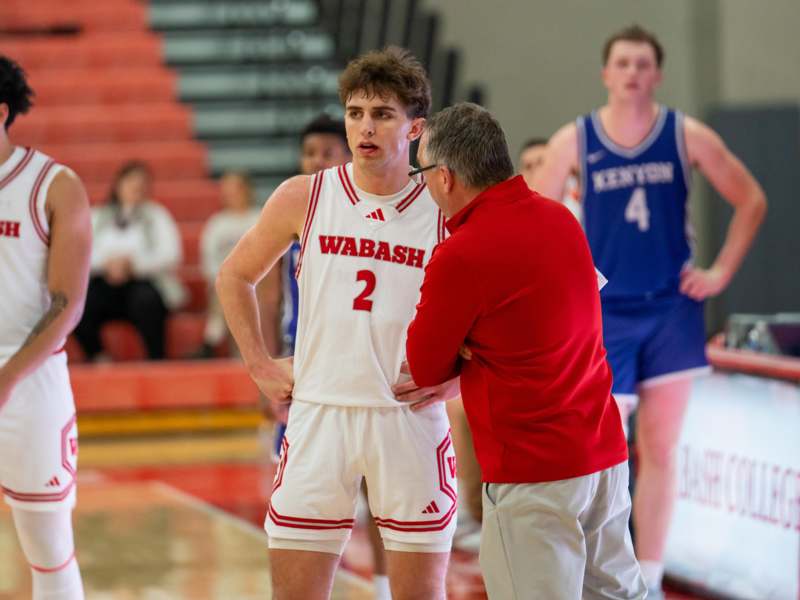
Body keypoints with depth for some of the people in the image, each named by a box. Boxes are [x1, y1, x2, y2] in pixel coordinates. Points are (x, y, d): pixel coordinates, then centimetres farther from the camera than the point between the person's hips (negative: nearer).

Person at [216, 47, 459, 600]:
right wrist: (261, 367, 10)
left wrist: (452, 381, -9)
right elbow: (235, 276, 17)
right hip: (319, 415, 1)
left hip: (410, 418, -1)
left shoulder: (446, 214, -2)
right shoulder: (303, 198, 2)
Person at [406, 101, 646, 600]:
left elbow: (424, 370, -5)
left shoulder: (461, 256, -17)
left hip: (534, 472, -8)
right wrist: (471, 351, 2)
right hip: (606, 452, 8)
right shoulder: (560, 218, 6)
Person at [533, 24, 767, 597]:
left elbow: (751, 200, 6)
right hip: (604, 312, -1)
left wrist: (721, 271, 0)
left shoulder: (687, 135, -3)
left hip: (672, 310, 1)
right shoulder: (575, 140, -4)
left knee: (659, 450, 4)